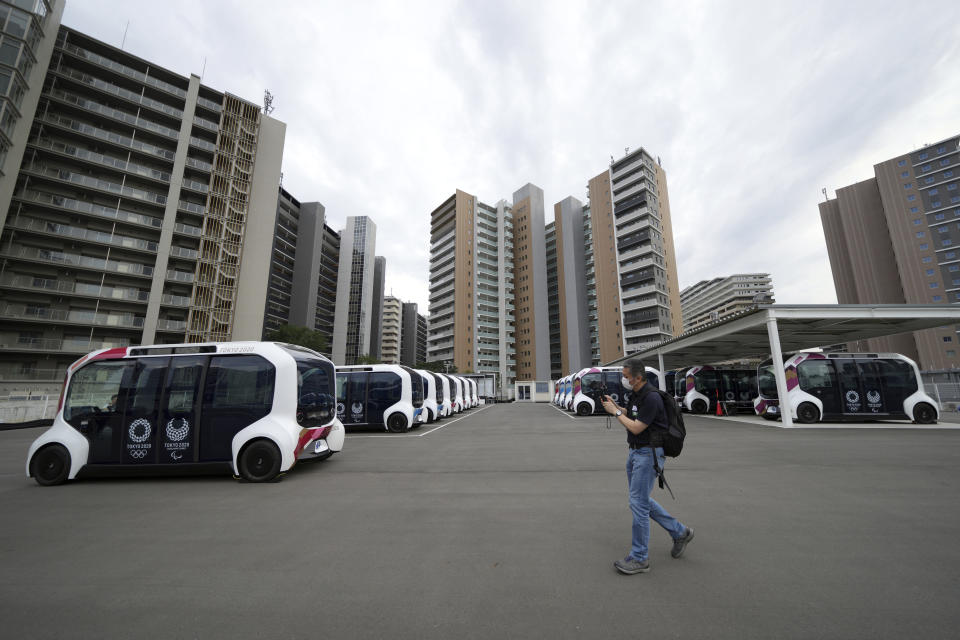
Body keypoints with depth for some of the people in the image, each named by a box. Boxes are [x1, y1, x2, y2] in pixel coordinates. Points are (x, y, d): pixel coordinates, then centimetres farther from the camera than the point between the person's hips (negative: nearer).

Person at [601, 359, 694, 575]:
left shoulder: (651, 398, -22)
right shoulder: (634, 395, 6)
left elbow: (636, 427, -22)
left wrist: (615, 412, -12)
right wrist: (614, 405, 6)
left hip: (649, 453, -10)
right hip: (635, 452, 10)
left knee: (638, 503, -4)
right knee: (641, 500, 18)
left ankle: (639, 558, 9)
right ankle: (680, 532, 35)